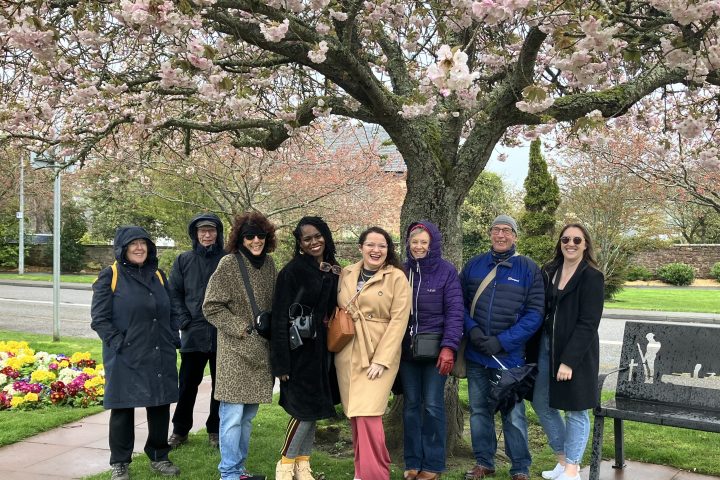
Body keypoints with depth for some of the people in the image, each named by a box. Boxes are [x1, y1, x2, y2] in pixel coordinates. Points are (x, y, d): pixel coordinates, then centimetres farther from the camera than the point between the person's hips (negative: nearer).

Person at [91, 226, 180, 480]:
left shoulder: (158, 275, 13)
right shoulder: (110, 277, -3)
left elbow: (170, 312, 19)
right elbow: (99, 318, -6)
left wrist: (173, 339, 8)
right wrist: (118, 343, -14)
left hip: (160, 357, 5)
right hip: (125, 359, -5)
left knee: (160, 406, 10)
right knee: (123, 409, 3)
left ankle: (159, 457, 26)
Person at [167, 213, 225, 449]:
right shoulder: (184, 260, 4)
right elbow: (174, 294, 6)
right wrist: (184, 321, -5)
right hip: (193, 334, 1)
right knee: (187, 384, 9)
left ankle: (215, 430, 24)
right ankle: (180, 430, 23)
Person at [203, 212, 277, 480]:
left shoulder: (268, 263, 7)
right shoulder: (229, 264, -10)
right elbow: (211, 307, -10)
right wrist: (241, 328, -13)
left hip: (259, 350, 6)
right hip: (235, 349, -6)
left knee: (248, 415, 13)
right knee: (233, 415, -5)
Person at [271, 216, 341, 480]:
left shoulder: (333, 271, 9)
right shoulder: (292, 271, -10)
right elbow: (280, 317, -13)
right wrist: (282, 361, -18)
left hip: (323, 346, 6)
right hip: (300, 348, -6)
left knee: (315, 408, 11)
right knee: (304, 408, -5)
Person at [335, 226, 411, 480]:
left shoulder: (397, 277, -5)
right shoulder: (346, 274, 9)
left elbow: (398, 320, -10)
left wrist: (381, 359, -15)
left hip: (378, 355, -5)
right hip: (347, 354, 5)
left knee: (368, 414, -13)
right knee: (354, 415, 8)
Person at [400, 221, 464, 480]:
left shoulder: (447, 271, -6)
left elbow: (454, 312, -9)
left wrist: (448, 346, -17)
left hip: (435, 348, -3)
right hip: (407, 349, 3)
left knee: (433, 405, 1)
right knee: (411, 405, 9)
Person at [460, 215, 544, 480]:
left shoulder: (528, 269, -4)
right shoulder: (473, 265, 4)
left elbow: (535, 313, -8)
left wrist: (502, 341, -15)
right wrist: (472, 330, -12)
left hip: (510, 355, -3)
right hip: (475, 354, 3)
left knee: (513, 414, 2)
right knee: (479, 410, 14)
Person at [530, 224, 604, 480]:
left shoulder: (592, 277, -10)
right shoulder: (549, 272, 8)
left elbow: (588, 324, -15)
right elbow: (541, 311, 10)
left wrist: (569, 361, -19)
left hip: (576, 352, -7)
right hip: (546, 346, 7)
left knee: (575, 410, 4)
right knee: (541, 402, 12)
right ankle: (563, 459, 28)